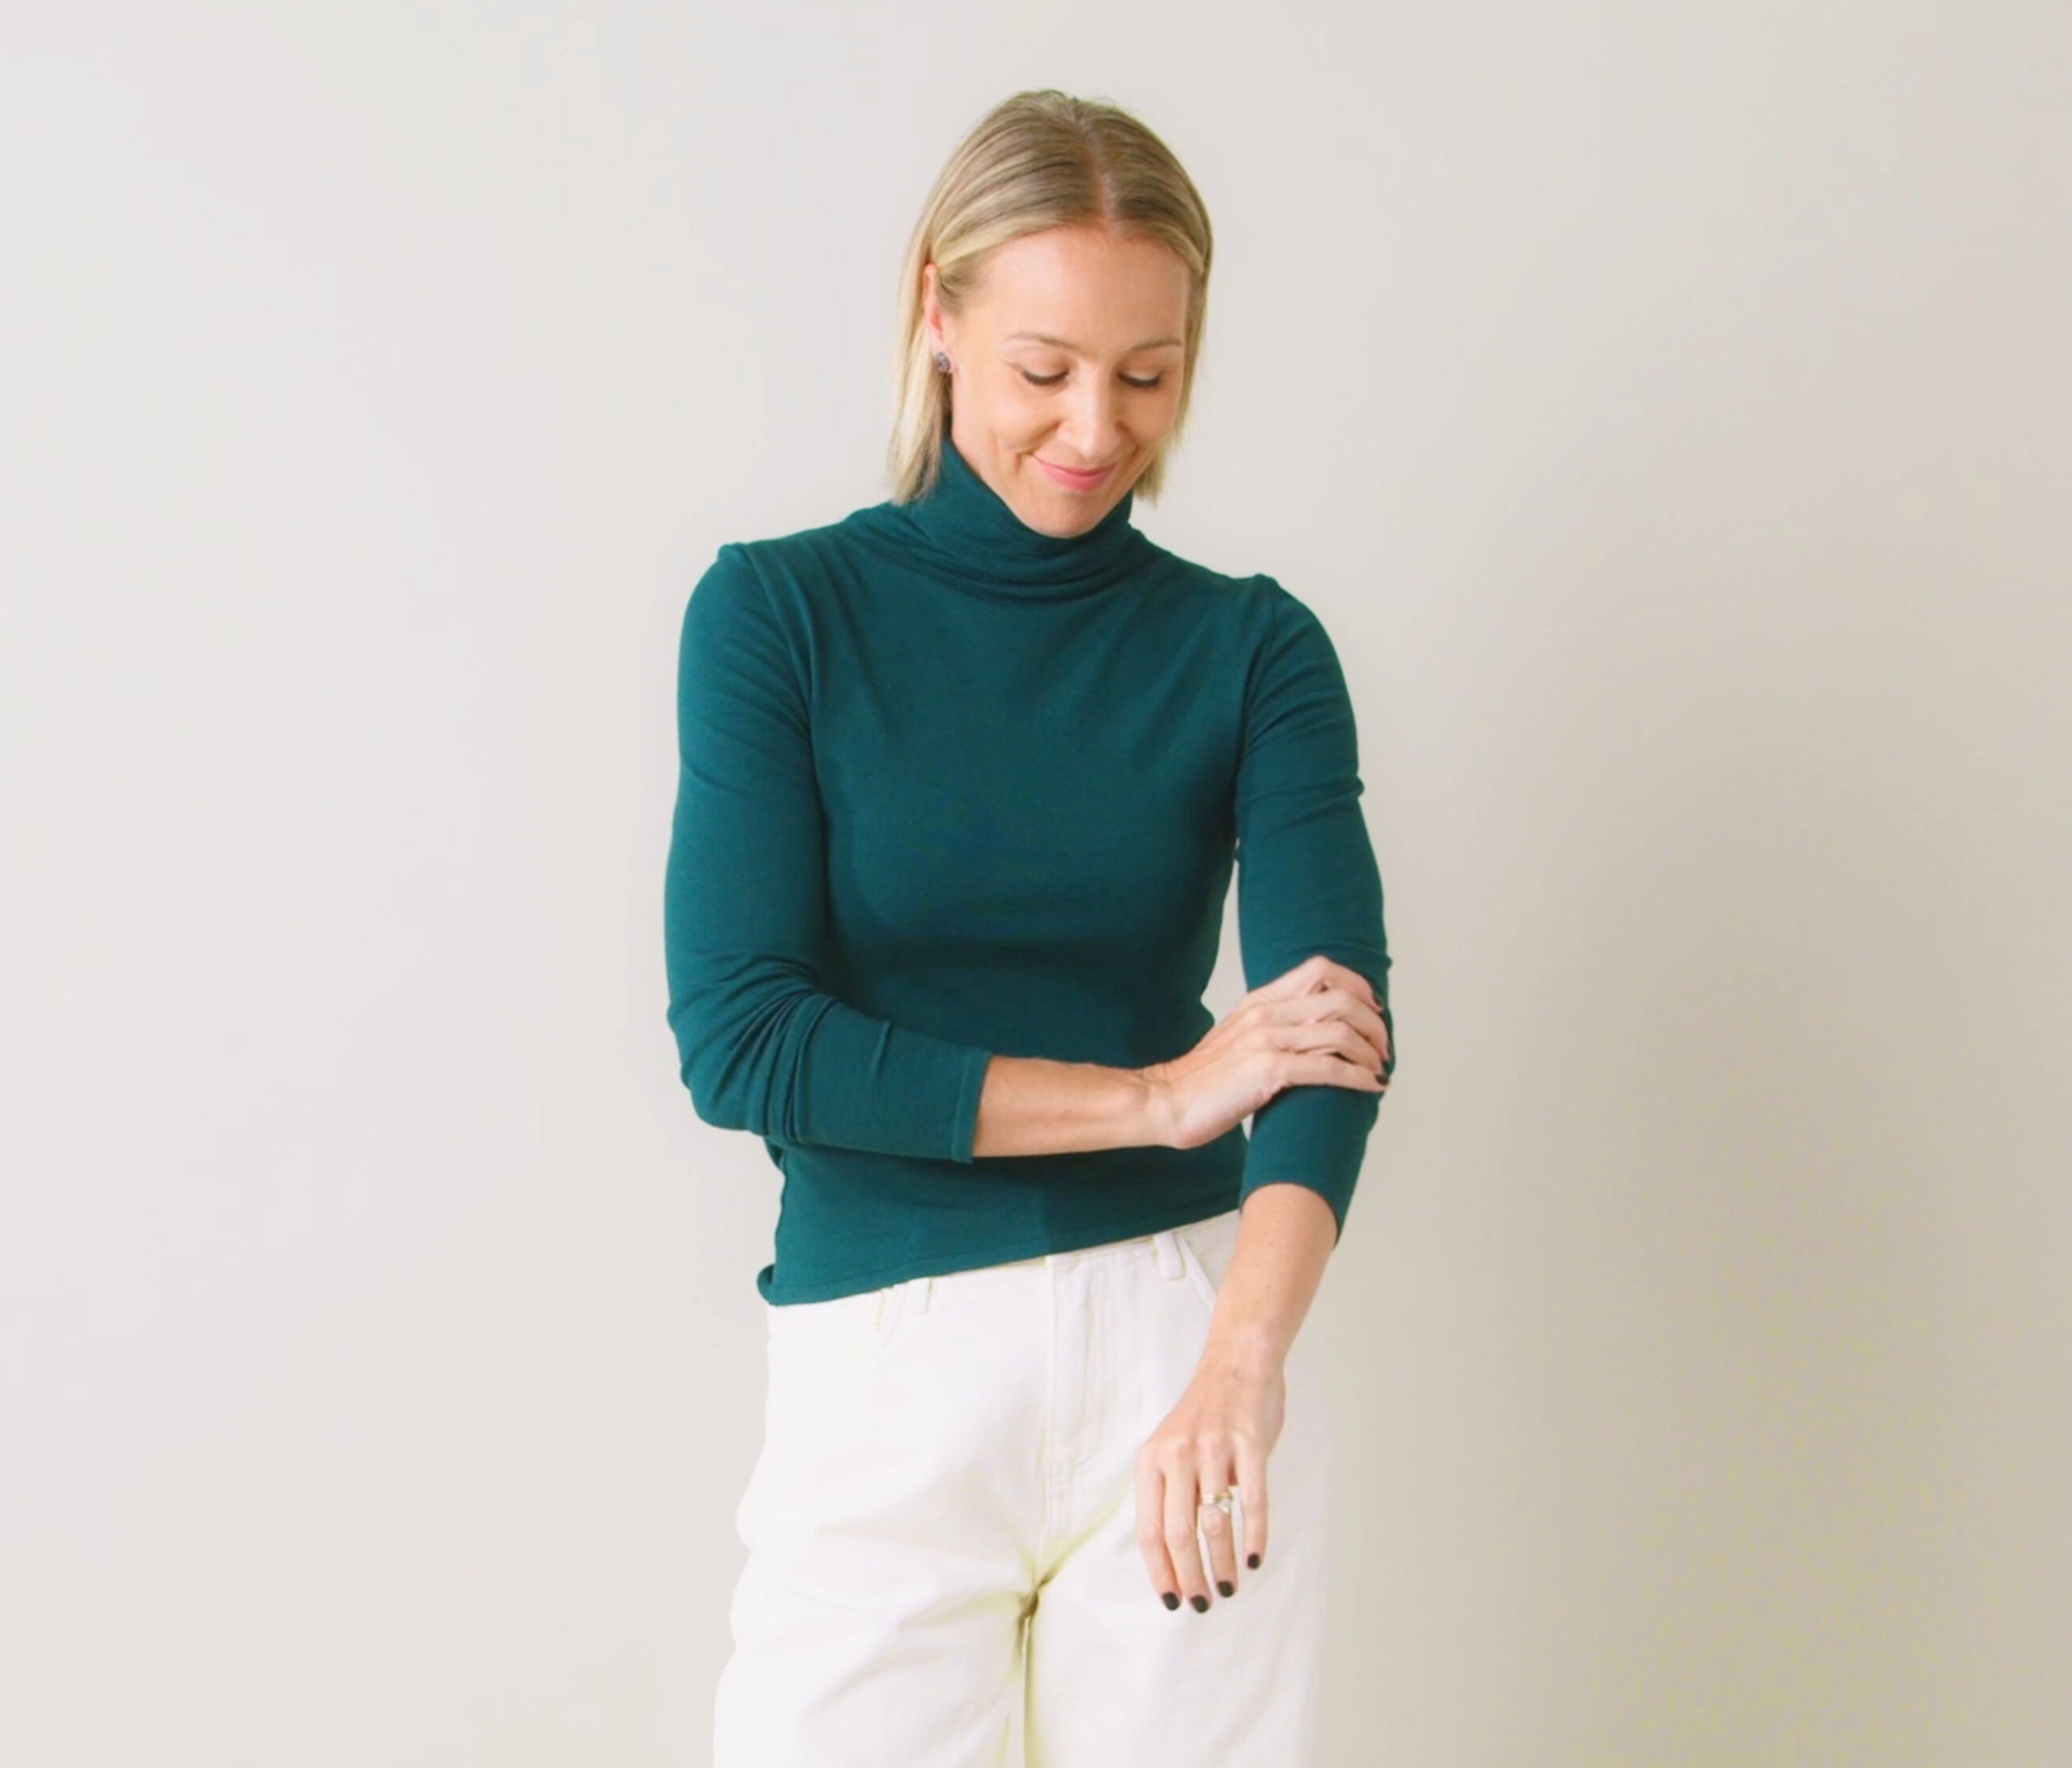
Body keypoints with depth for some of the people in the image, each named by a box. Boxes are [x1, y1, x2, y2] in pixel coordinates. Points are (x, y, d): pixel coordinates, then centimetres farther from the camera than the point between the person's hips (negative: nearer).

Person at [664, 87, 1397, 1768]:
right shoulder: (782, 611, -1)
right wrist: (1158, 1092, -11)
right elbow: (739, 1040, -8)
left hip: (1187, 1334, 1)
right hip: (882, 1375, -1)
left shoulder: (1252, 648, 2)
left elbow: (1337, 1007, -13)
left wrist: (1242, 1362, -30)